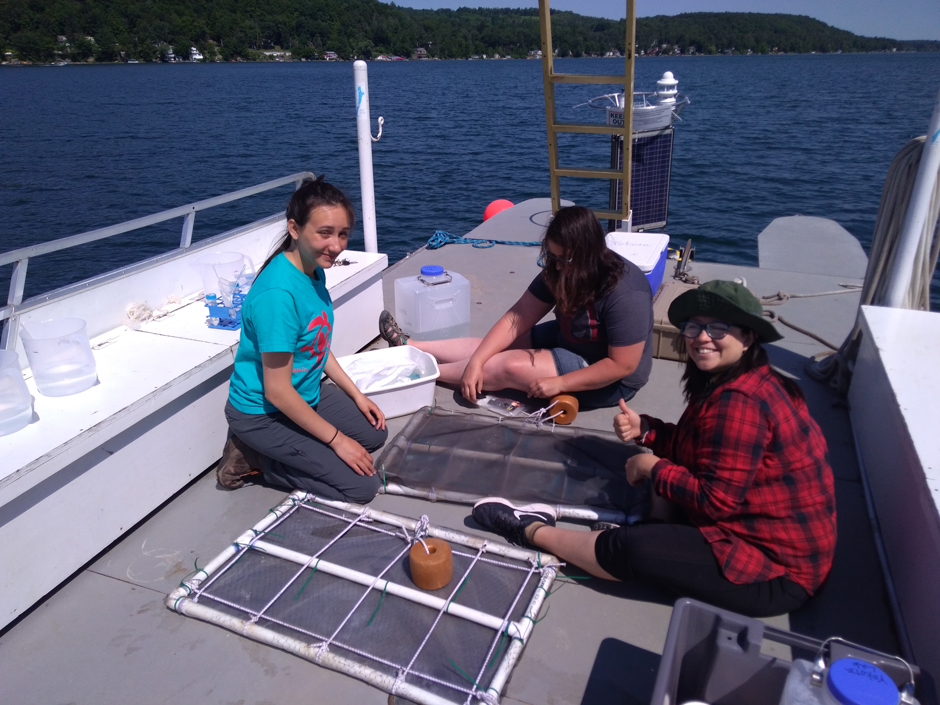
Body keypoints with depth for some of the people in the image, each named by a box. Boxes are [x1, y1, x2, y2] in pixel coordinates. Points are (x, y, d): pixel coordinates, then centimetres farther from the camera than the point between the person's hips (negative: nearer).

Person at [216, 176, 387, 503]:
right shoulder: (279, 293, -31)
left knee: (375, 433, 18)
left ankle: (265, 450, 13)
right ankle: (252, 457, 2)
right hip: (264, 412, -9)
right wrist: (336, 439, -18)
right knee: (362, 486, -8)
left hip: (305, 395, 9)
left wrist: (356, 394, 9)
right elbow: (277, 391, -26)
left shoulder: (314, 271, -4)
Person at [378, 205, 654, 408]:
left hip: (609, 381, -7)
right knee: (491, 347, -1)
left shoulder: (625, 293, -31)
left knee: (509, 366, -16)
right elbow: (516, 319, -12)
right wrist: (475, 362, -21)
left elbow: (622, 365, -28)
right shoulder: (559, 271, -9)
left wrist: (559, 383, -29)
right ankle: (410, 347, 10)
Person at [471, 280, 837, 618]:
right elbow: (693, 446, 12)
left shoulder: (739, 402, -26)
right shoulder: (740, 382, 5)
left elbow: (715, 501, -25)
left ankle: (533, 530, 6)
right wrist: (644, 429, -3)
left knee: (630, 547, -15)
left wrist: (653, 468, -12)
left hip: (777, 573, -10)